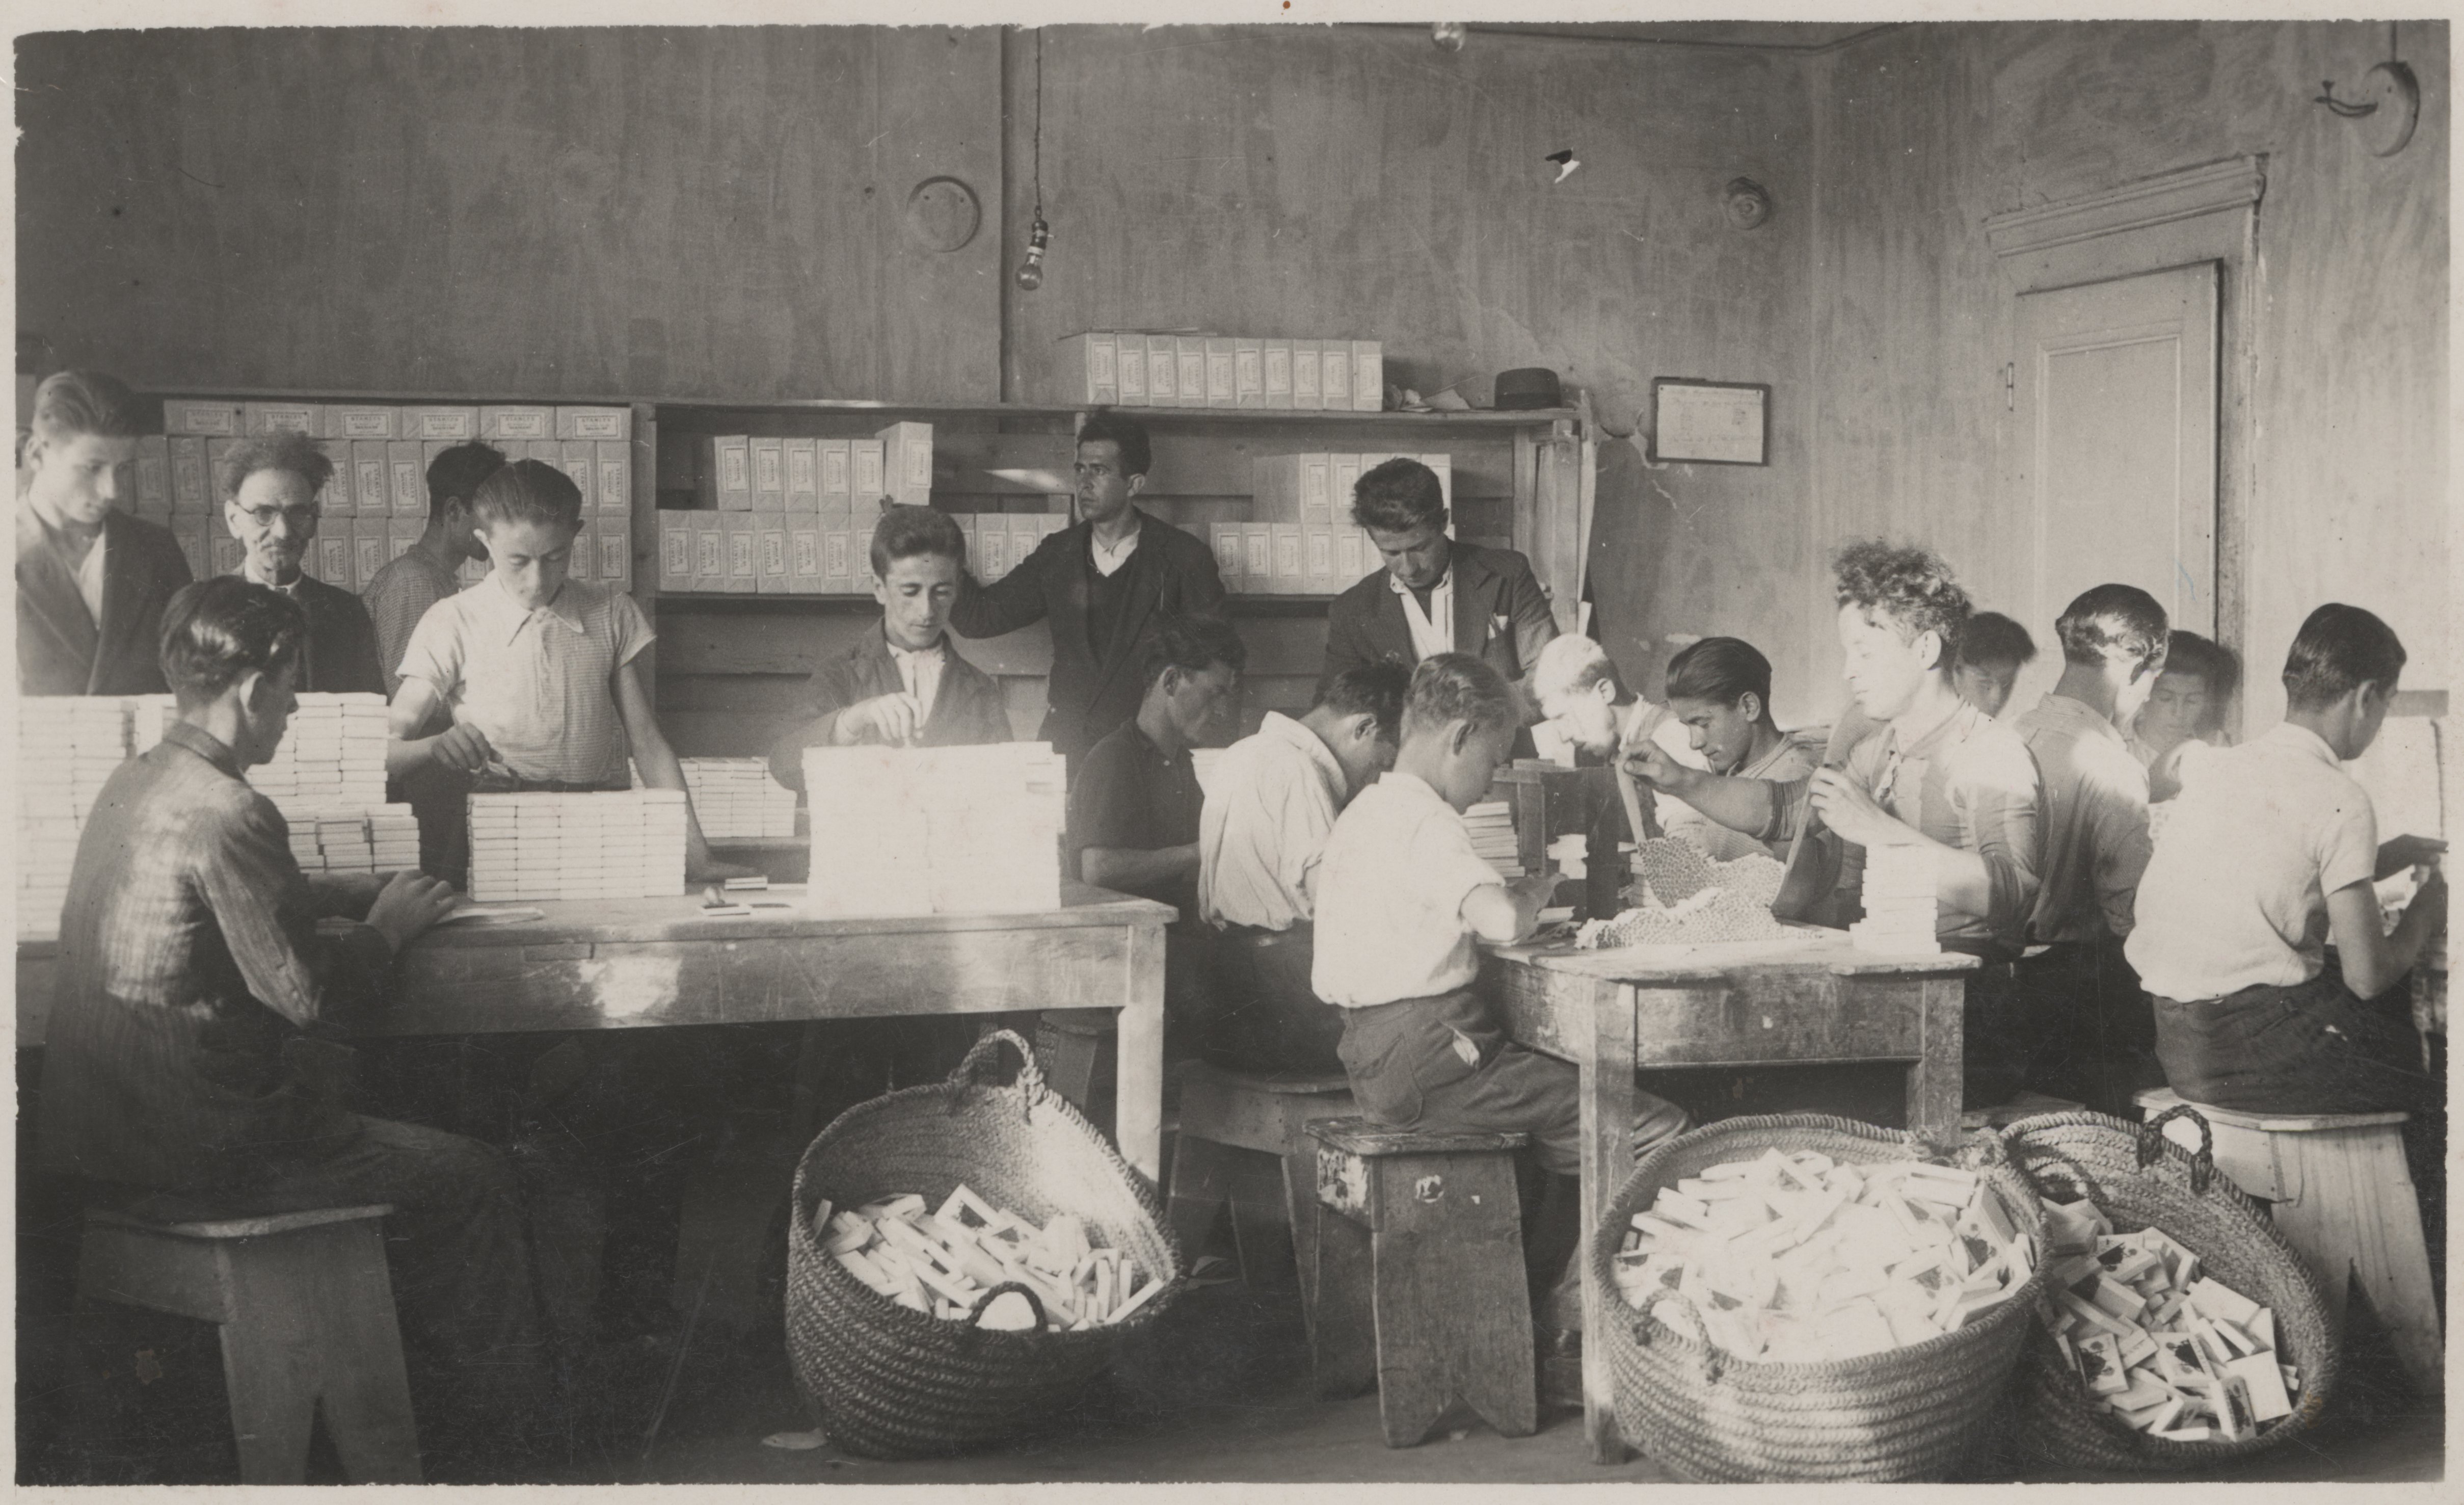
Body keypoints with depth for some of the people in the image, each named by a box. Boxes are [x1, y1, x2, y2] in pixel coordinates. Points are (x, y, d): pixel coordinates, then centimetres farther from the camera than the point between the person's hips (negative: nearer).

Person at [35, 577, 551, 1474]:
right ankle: (476, 1428, 21)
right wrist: (386, 928, -2)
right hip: (195, 1158, -10)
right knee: (473, 1182, 6)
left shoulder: (132, 785, 7)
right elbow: (313, 1000, -19)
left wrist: (352, 899, 14)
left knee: (401, 1148, 27)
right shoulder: (226, 813, -22)